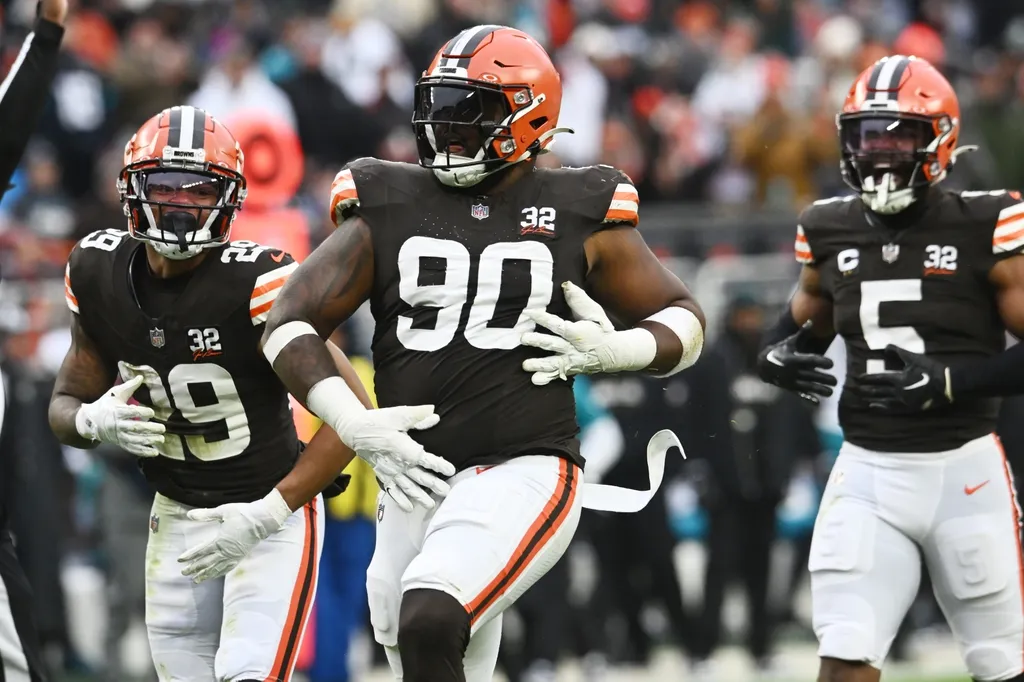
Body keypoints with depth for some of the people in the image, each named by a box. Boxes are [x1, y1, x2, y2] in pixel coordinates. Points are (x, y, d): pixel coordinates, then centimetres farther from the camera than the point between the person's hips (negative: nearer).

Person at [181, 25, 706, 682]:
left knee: (428, 626, -28)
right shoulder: (389, 209, 7)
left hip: (523, 475, -4)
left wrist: (614, 352, -11)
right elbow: (289, 324, 5)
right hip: (416, 479, 4)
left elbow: (684, 320, 12)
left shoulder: (580, 218, 3)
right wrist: (355, 425, -11)